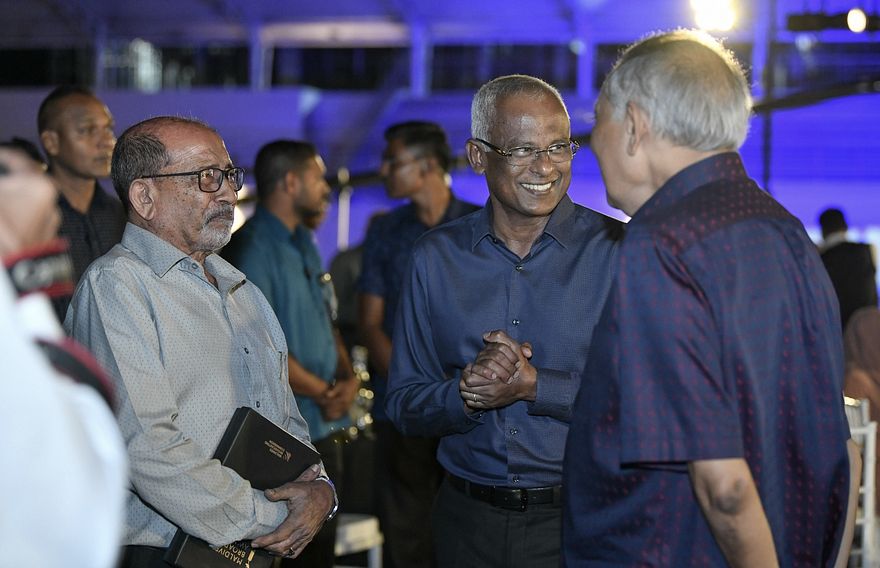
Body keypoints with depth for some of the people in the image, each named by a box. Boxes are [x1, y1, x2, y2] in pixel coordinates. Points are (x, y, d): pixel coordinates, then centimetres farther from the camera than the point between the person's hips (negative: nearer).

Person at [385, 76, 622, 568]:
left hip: (582, 522, -2)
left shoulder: (618, 250, -6)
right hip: (469, 522, 3)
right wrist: (467, 392, -16)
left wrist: (533, 386, -20)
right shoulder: (436, 258, 4)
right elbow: (405, 407, 4)